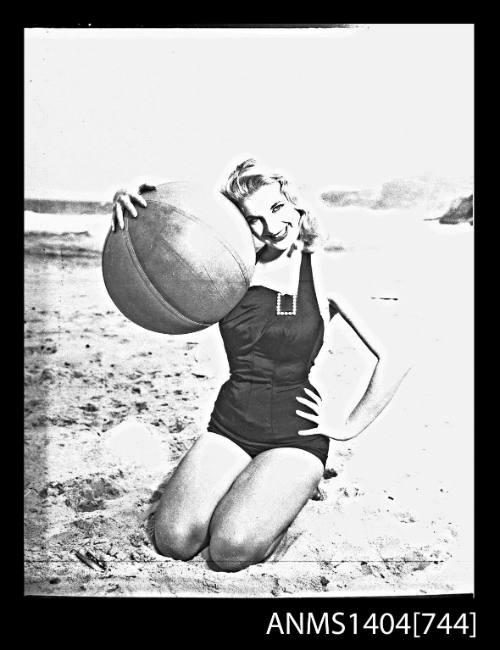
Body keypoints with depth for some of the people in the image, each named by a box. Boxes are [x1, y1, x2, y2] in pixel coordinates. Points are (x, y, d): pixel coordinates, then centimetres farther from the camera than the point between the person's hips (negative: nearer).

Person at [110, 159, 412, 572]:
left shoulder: (323, 273, -6)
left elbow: (395, 360, -7)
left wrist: (349, 427, -4)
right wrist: (127, 208, -24)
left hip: (295, 434, -2)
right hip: (231, 425, 3)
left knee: (232, 549, -22)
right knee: (174, 539, -15)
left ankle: (295, 490, 8)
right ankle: (244, 488, 14)